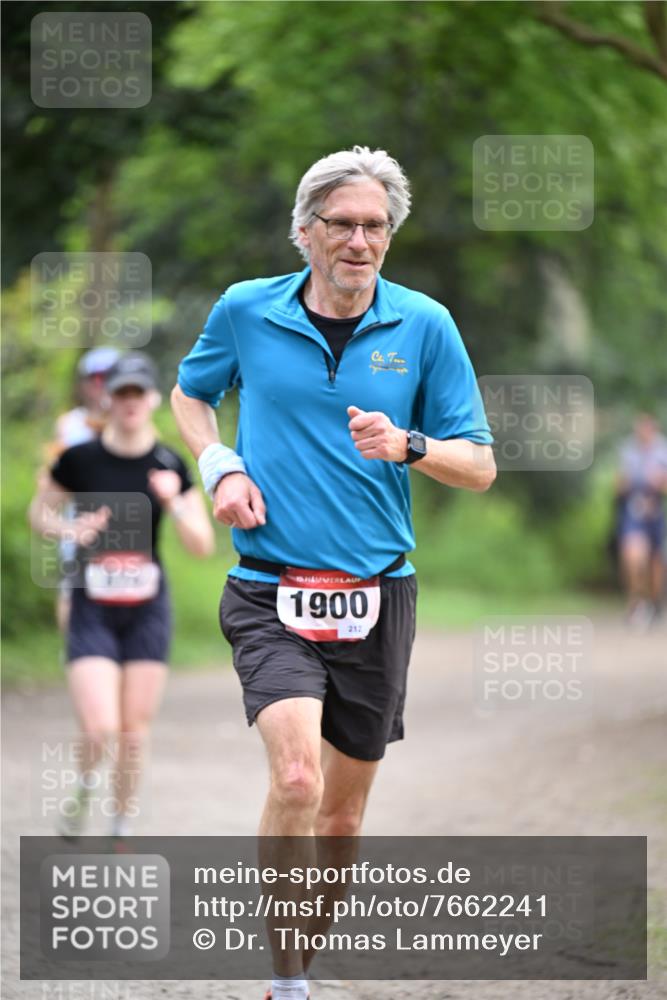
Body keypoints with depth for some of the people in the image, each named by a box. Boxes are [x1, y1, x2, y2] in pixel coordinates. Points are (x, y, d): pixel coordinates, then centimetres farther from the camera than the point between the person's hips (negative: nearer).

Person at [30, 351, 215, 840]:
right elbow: (40, 511, 8)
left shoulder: (171, 466, -1)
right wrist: (70, 529, -13)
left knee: (134, 735, 3)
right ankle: (85, 789, 19)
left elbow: (204, 546, -1)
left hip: (147, 611, 2)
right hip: (92, 611, -2)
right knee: (101, 731, -14)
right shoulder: (80, 459, -6)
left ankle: (122, 832, 20)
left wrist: (174, 503, -18)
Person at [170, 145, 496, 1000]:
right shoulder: (246, 311, 0)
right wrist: (219, 468, 1)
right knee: (296, 778, -24)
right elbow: (189, 394, 20)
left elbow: (480, 467, 3)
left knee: (342, 815, 10)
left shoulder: (425, 326, 0)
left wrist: (408, 446, -17)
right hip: (270, 590, -2)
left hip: (376, 598, 2)